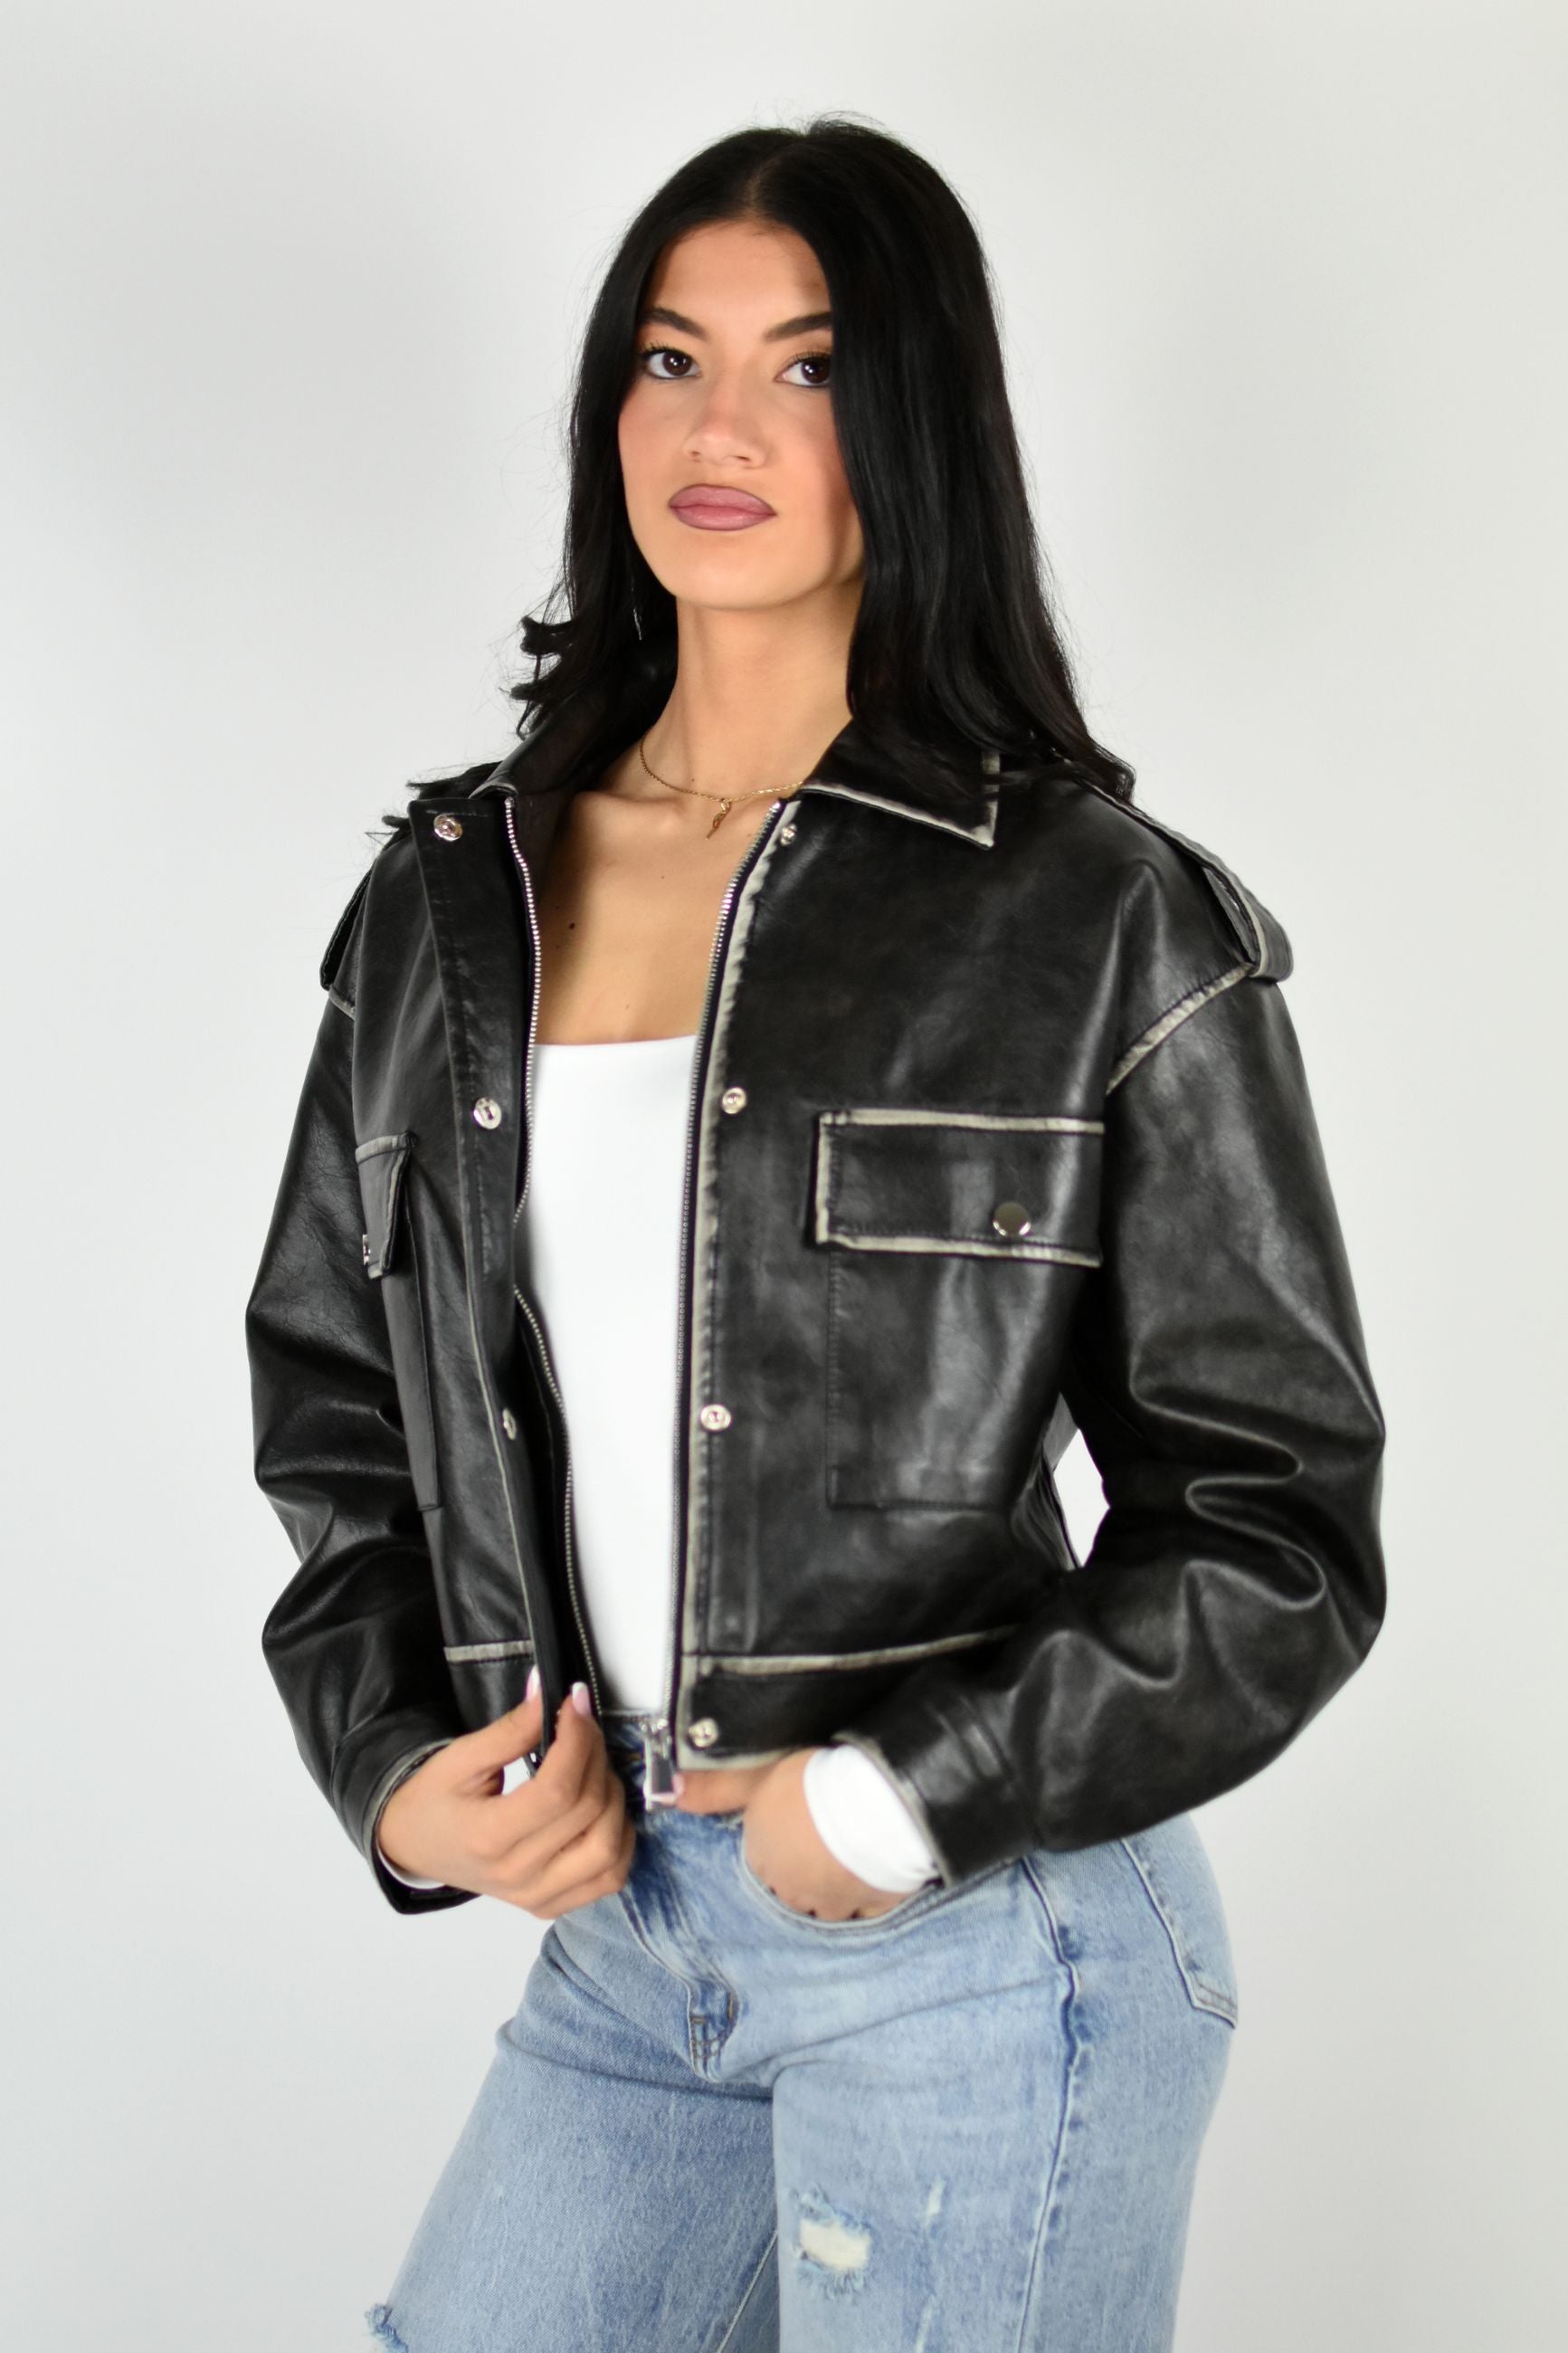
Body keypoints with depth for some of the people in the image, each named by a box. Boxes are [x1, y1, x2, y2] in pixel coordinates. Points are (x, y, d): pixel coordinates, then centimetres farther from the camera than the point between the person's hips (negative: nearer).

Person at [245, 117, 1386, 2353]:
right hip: (613, 1938, 5)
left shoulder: (1101, 919, -8)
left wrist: (900, 1801, -13)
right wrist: (399, 1768, -2)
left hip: (978, 1956, -4)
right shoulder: (449, 900, 5)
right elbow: (333, 1408, 12)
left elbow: (1282, 1530, -6)